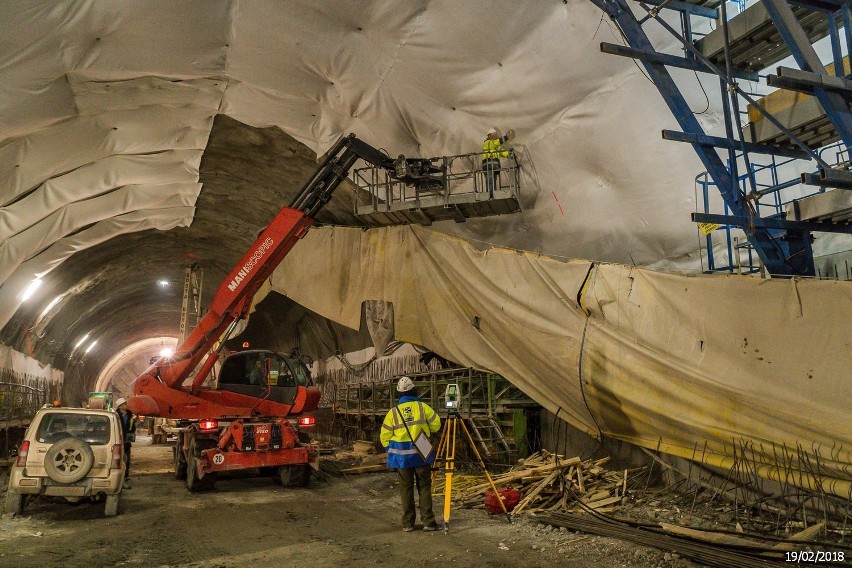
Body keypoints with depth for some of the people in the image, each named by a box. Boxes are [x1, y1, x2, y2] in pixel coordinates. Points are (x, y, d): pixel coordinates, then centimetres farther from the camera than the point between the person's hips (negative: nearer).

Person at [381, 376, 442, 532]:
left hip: (402, 455, 1)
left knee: (406, 489, 9)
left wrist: (391, 450, 17)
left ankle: (408, 523, 13)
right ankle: (428, 522, 7)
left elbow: (385, 437, 2)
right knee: (424, 487, 8)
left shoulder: (393, 411, -1)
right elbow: (436, 426, 3)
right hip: (421, 454, -1)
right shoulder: (422, 407, -4)